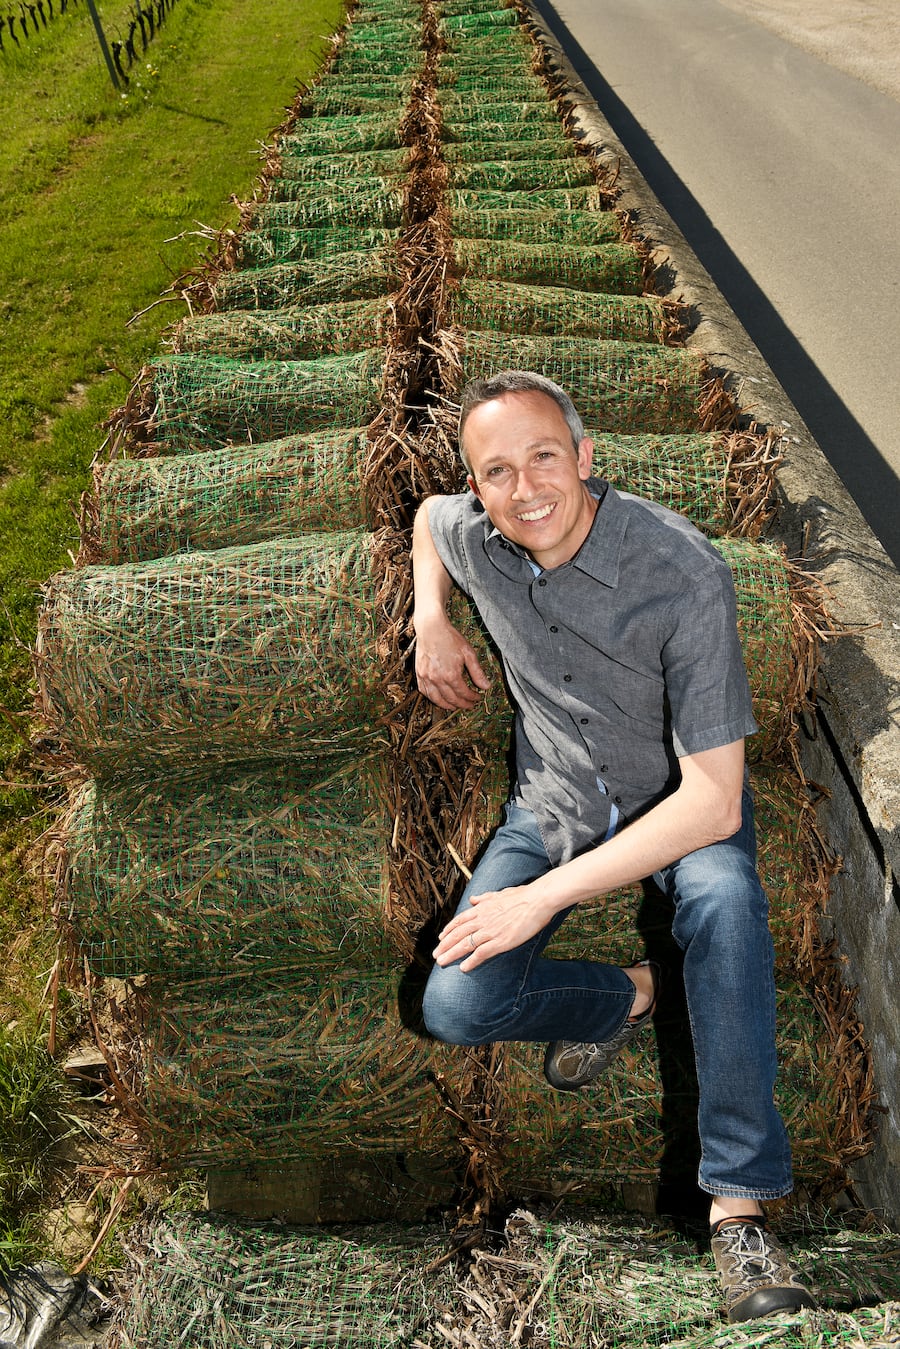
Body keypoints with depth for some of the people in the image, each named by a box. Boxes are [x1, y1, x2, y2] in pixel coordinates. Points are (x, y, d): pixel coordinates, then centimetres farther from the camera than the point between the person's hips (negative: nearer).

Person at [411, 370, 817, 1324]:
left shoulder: (683, 574, -29)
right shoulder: (470, 533, -13)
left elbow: (712, 801, -30)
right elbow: (426, 514, 17)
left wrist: (542, 896, -32)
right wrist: (430, 623, -4)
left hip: (682, 803, -3)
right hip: (556, 802, 4)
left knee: (725, 899, -39)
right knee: (456, 1009, -19)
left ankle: (740, 1209, -27)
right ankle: (626, 997, 9)